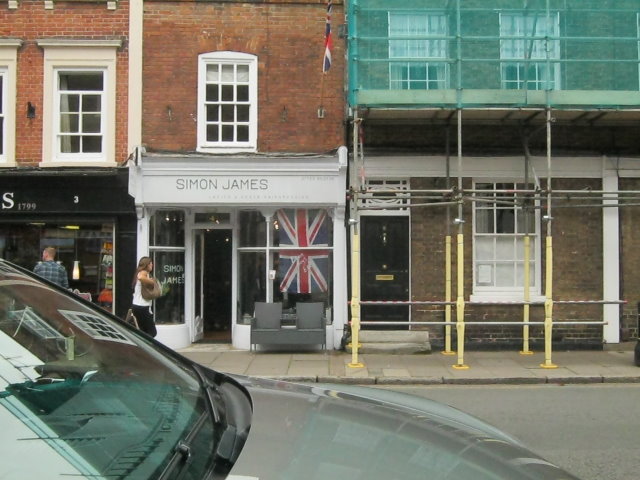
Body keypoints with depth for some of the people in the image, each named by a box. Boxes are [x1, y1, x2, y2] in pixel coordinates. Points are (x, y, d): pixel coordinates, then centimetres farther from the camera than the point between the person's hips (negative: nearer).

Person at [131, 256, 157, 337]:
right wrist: (152, 282, -21)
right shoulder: (143, 272, -10)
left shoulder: (140, 272, 19)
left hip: (136, 306, 10)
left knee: (144, 332, 13)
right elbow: (140, 277, -34)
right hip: (143, 307, -10)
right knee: (152, 332, -7)